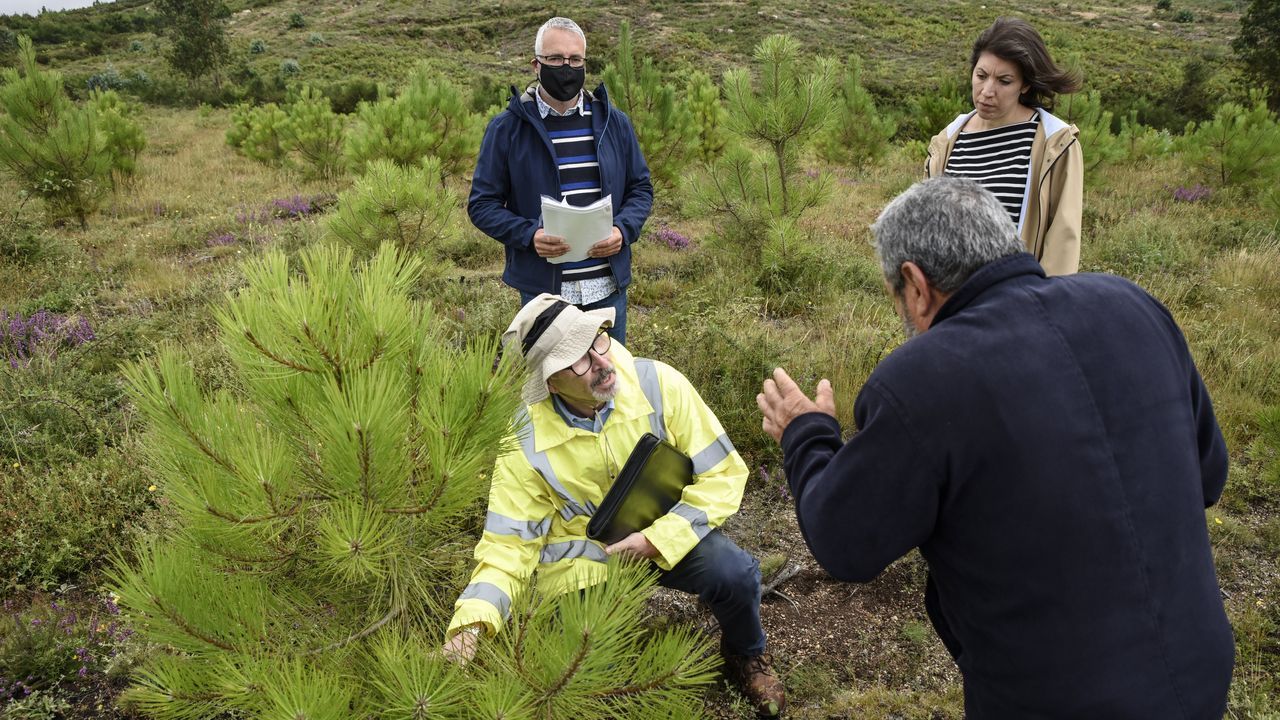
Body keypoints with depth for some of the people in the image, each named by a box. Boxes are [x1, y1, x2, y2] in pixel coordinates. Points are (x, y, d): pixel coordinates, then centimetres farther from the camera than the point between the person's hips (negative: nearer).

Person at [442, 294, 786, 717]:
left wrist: (660, 539, -24)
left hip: (668, 535, 1)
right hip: (582, 557, 0)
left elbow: (722, 475, -13)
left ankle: (745, 655, 8)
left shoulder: (659, 384, -19)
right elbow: (508, 545, -15)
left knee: (733, 573, -27)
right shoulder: (525, 441, -18)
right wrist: (473, 621, -33)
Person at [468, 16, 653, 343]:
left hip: (609, 288, 3)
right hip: (543, 288, -2)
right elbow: (482, 203, -3)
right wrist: (528, 234, -20)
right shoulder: (507, 128, -3)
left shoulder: (614, 122, 5)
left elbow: (640, 188, 11)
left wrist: (623, 230, -10)